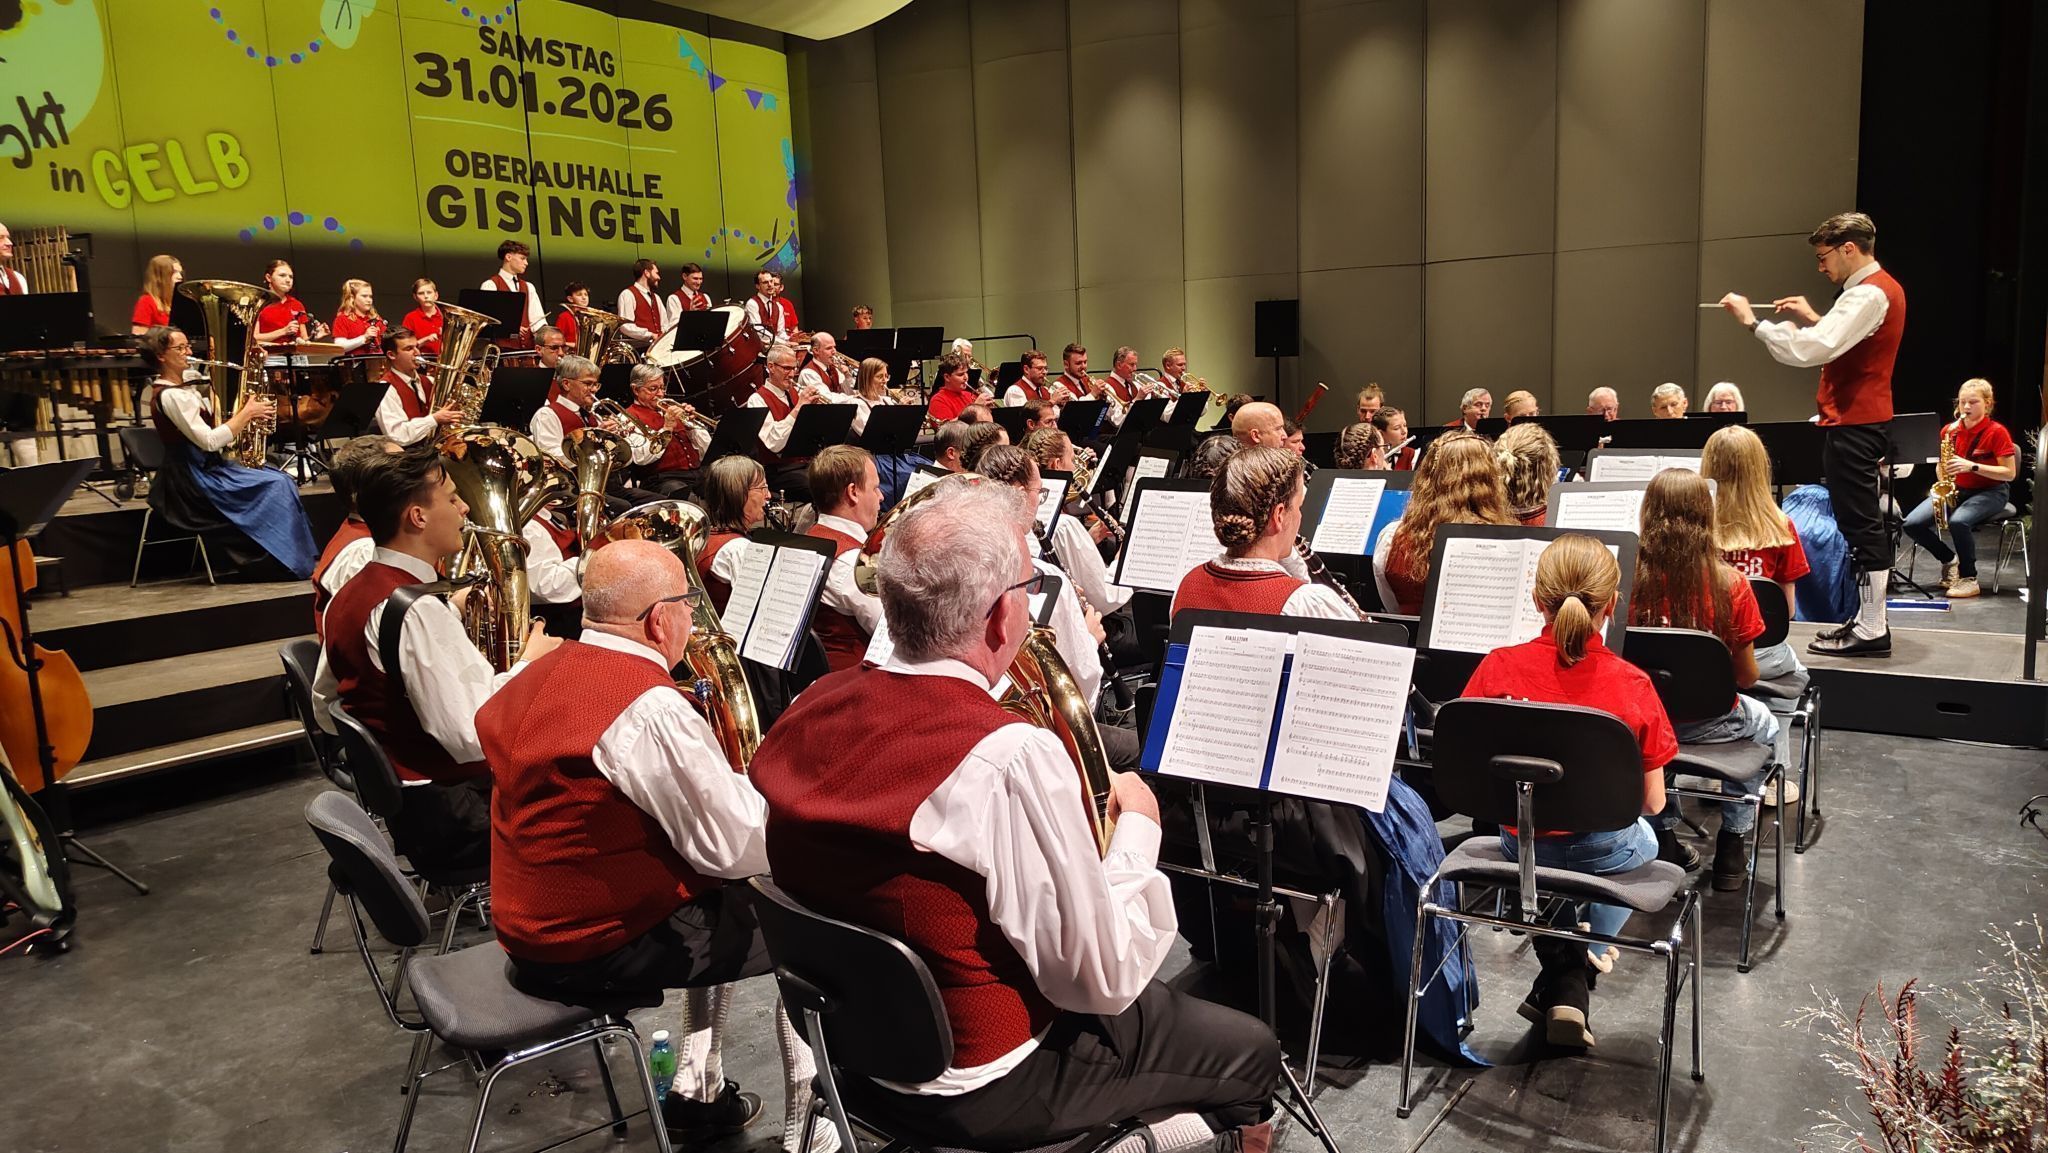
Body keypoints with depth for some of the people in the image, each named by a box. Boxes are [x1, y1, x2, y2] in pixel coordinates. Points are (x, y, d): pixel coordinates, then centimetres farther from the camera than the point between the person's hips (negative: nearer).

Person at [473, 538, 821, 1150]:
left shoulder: (540, 675, 3)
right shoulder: (651, 707, -26)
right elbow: (736, 847, -22)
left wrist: (726, 786, 9)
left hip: (531, 926, 9)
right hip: (597, 949, -9)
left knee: (724, 902, 27)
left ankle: (696, 1091, 34)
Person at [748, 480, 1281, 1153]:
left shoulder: (811, 707, -8)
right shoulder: (1012, 757, -31)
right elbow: (1104, 982, -23)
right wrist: (1139, 827, -8)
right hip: (980, 1093, -7)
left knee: (1152, 1000, 28)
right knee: (1249, 1051, 13)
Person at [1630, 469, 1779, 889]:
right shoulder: (1730, 585, -19)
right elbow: (1746, 677, -9)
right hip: (1709, 723, -1)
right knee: (1764, 725, 33)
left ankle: (1663, 841, 38)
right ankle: (1731, 846, 34)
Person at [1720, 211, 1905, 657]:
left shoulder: (1869, 294, -16)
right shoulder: (1878, 289, 17)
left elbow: (1809, 351, -26)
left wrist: (1753, 321, -20)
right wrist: (1813, 318, 10)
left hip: (1853, 425, -11)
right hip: (1860, 421, 11)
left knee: (1861, 524, -8)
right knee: (1861, 523, 14)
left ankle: (1871, 630, -4)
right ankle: (1868, 620, 22)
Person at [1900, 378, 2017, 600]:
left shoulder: (1997, 432, -11)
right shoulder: (1950, 430, 3)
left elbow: (2010, 473, -13)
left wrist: (1972, 466, -25)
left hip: (1990, 492, -5)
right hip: (1955, 490, 5)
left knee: (1958, 521, -37)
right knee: (1912, 523, -18)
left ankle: (1969, 579, -17)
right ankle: (1950, 559, 9)